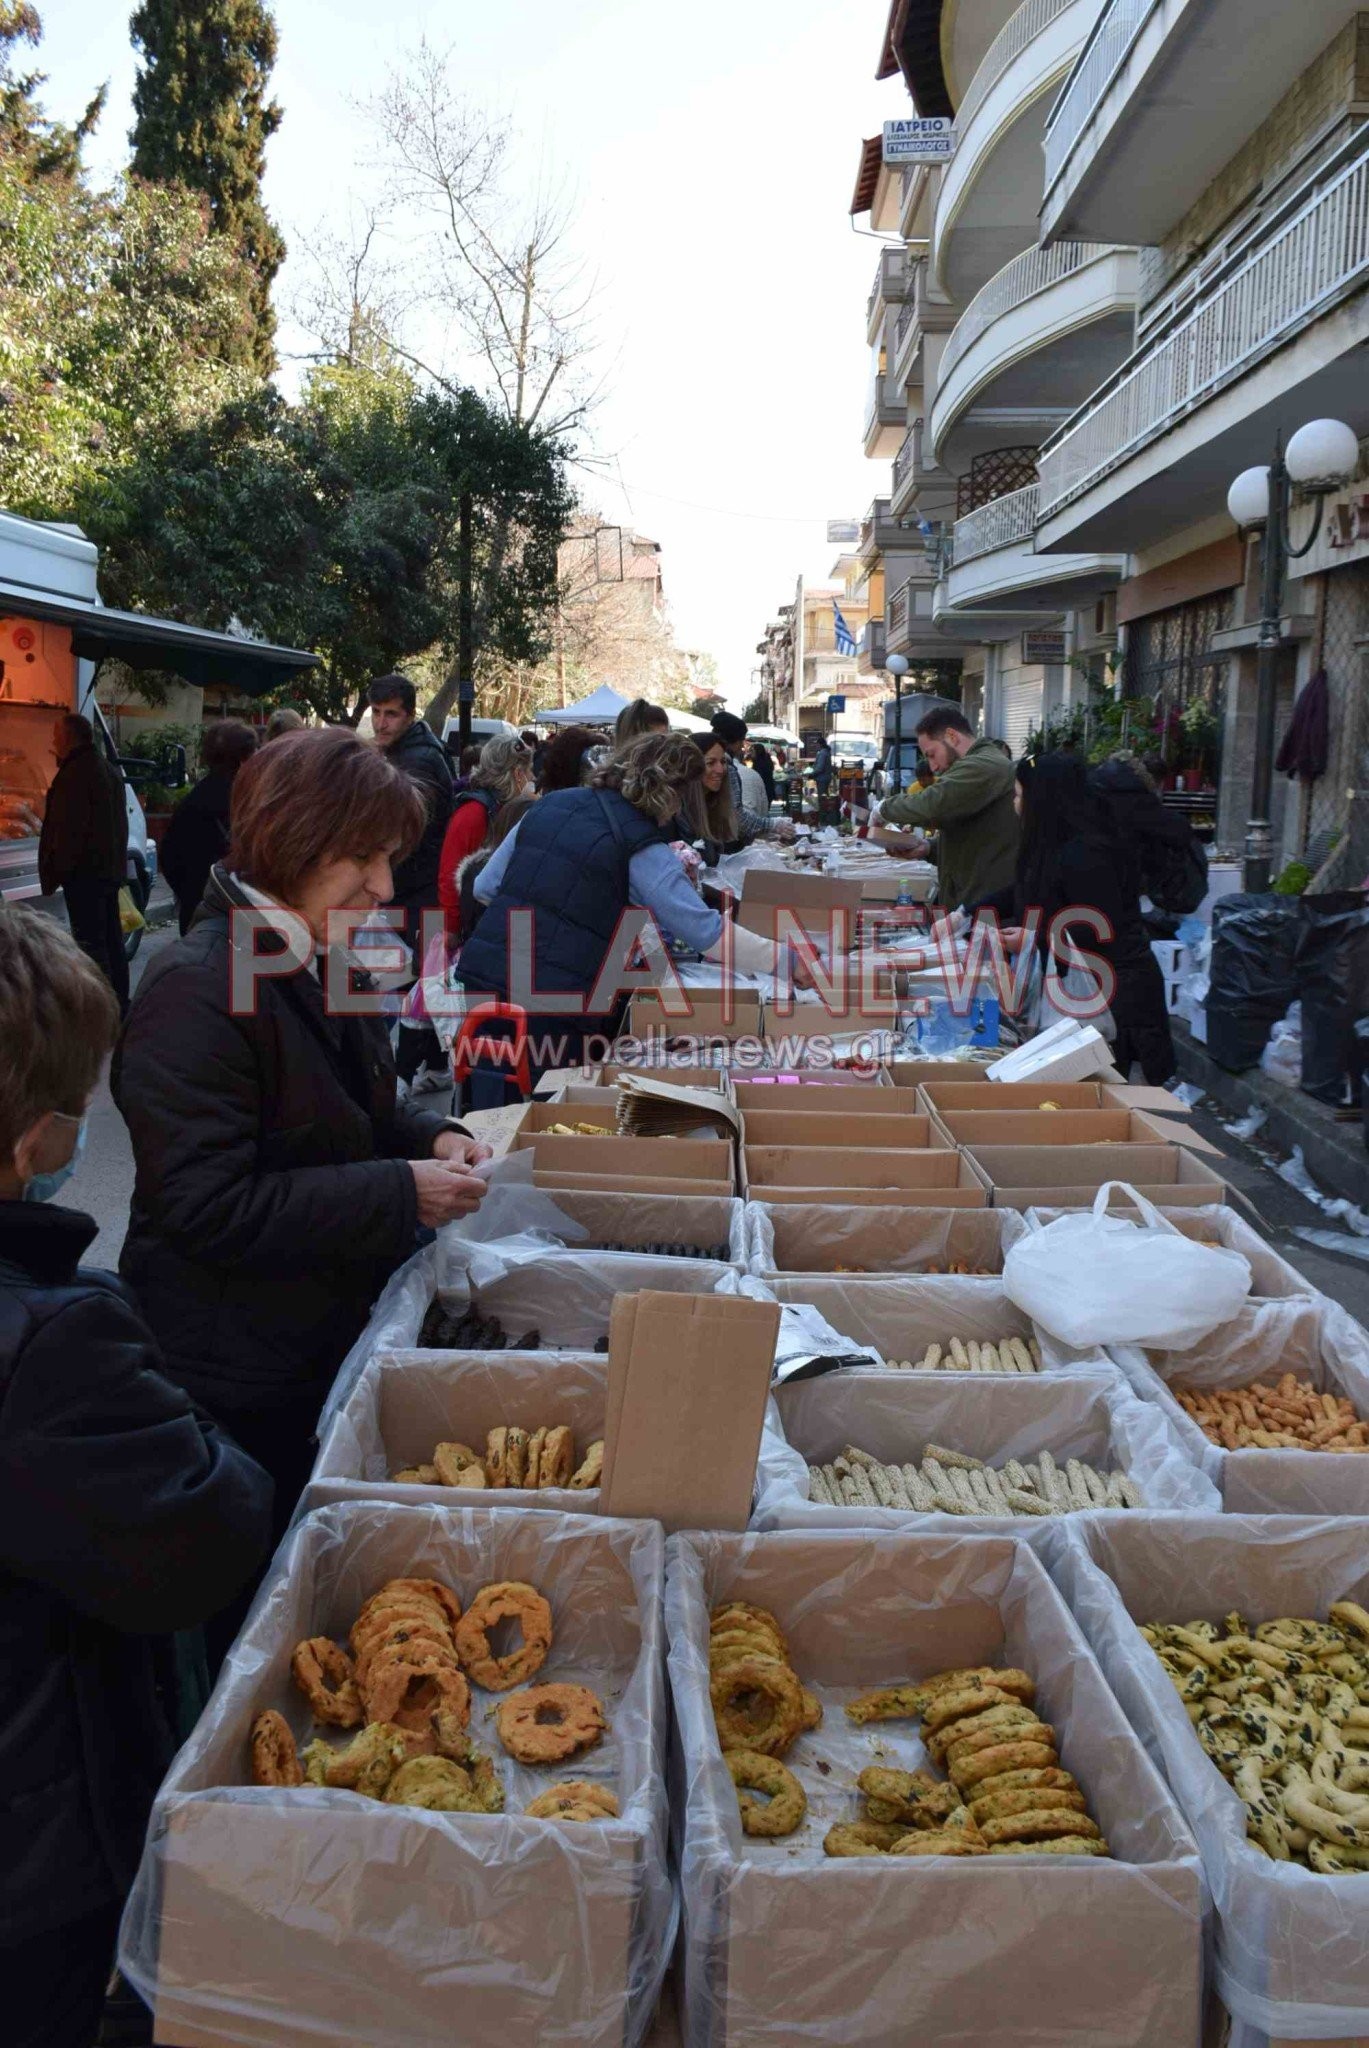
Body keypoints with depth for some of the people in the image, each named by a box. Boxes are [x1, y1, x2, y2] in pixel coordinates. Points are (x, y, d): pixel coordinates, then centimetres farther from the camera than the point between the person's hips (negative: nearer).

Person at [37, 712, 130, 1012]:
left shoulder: (76, 773, -16)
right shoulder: (109, 770, 17)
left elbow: (69, 830, -20)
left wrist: (54, 873, -14)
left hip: (85, 872, -10)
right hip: (110, 869, 10)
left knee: (91, 943, -9)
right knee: (111, 940, 15)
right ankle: (119, 1002, 21)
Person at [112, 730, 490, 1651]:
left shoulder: (322, 963, 6)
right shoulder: (198, 993, -24)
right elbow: (210, 1209, -27)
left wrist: (429, 1136, -1)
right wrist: (401, 1194, -26)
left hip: (329, 1338, 8)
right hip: (237, 1387, -8)